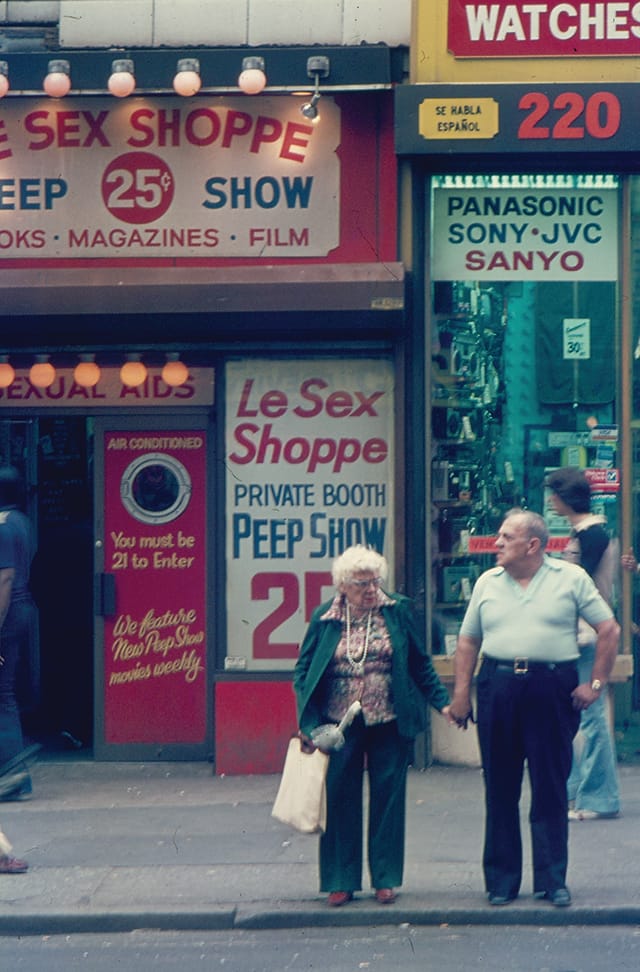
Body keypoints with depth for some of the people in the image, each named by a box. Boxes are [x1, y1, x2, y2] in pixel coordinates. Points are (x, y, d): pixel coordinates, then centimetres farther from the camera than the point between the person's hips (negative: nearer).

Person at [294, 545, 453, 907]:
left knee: (388, 797, 4)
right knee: (340, 799, 2)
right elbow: (304, 671, 5)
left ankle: (386, 878, 15)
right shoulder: (324, 619, 3)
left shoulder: (399, 612, 3)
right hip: (339, 726, 0)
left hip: (389, 725, 0)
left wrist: (442, 701, 2)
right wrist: (307, 723, -4)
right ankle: (341, 881, 11)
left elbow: (421, 664, 9)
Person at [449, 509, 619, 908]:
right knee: (500, 789, 5)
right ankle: (501, 880, 13)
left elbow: (609, 629, 3)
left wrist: (596, 684, -3)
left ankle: (552, 879, 8)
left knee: (551, 789, 1)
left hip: (552, 690, -2)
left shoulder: (571, 578, 3)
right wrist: (461, 693, 5)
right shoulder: (488, 582, 11)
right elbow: (468, 641, 14)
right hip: (498, 687, 3)